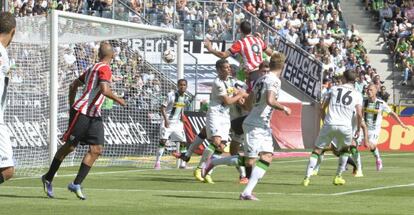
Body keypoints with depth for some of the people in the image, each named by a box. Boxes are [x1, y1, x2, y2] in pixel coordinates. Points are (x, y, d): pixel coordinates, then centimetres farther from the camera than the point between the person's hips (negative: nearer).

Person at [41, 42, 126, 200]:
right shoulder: (104, 69, -11)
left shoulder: (92, 68, 18)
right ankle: (48, 178, 15)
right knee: (69, 146, 1)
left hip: (94, 116, 9)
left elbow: (73, 86, 25)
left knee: (96, 150, -3)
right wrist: (118, 100, -9)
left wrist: (71, 106, 28)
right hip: (82, 112, -9)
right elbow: (105, 90, -26)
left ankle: (77, 184, -5)